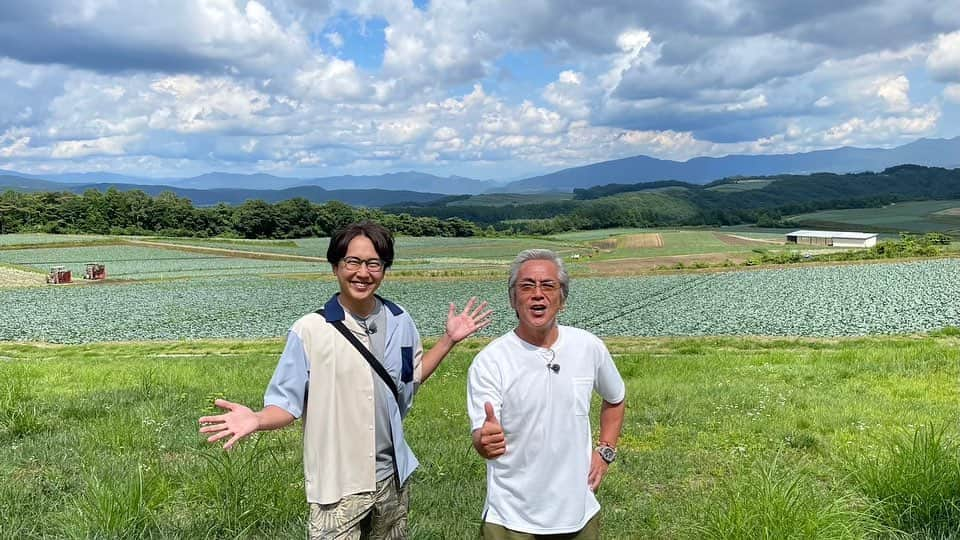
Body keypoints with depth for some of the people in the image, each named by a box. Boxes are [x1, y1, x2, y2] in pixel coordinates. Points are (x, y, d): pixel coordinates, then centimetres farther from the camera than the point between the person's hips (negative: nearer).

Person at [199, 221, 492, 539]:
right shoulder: (309, 331, -15)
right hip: (337, 488, -4)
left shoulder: (399, 321, -1)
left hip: (391, 477, 5)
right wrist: (257, 420, -31)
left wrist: (450, 339, 7)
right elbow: (286, 403, -11)